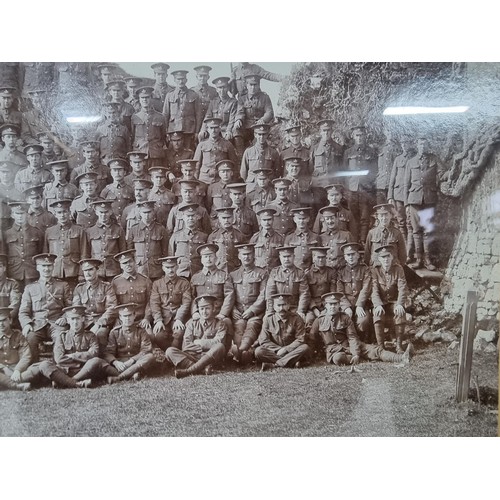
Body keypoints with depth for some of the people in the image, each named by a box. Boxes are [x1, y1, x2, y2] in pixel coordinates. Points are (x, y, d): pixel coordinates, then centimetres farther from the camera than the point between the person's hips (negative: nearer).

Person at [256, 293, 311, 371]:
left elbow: (300, 340, -6)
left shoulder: (296, 319, -2)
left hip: (291, 351, 0)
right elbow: (263, 340, -3)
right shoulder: (268, 319, 0)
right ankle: (293, 363, -31)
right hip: (274, 352, 0)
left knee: (305, 348, -30)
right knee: (258, 351, -28)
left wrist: (285, 349, -18)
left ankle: (273, 365, -33)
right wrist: (279, 349, -15)